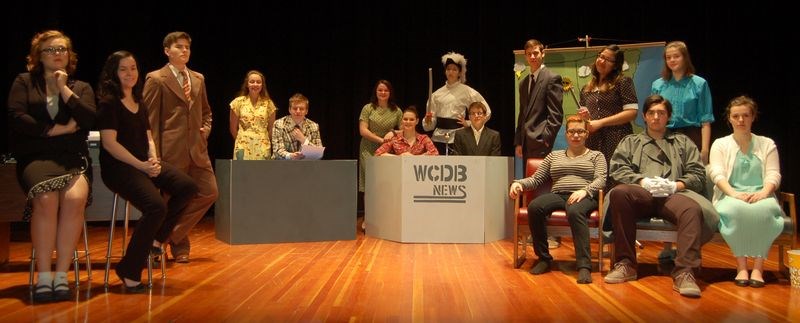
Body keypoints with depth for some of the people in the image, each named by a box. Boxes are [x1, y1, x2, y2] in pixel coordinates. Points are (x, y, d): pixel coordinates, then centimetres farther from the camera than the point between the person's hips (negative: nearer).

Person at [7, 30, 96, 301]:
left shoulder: (81, 87, 18)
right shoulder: (24, 82, 15)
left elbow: (89, 121, 0)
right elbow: (16, 118, -1)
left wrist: (64, 89, 0)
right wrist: (58, 129, -5)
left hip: (72, 158, 1)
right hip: (35, 157, -1)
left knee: (75, 198, -32)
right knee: (46, 200, -32)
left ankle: (62, 275, -26)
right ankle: (43, 276, -25)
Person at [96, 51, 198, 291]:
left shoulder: (139, 104, 18)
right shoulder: (108, 102, -5)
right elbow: (109, 143, -12)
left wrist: (154, 159, -4)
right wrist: (141, 165, -19)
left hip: (144, 164, 7)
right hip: (119, 167, -7)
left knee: (188, 187, -17)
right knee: (156, 206, -29)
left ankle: (155, 239, -1)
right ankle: (129, 270, -12)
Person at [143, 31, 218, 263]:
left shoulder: (198, 78, 16)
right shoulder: (156, 79, -3)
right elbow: (149, 120, -6)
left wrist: (206, 128, 6)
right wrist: (155, 156, -12)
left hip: (197, 149, 6)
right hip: (172, 151, -6)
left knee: (210, 192, 3)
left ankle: (170, 234, 17)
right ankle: (180, 248, 20)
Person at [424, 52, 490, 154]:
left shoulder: (466, 91, 1)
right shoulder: (437, 94, 10)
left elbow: (486, 112, 3)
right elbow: (430, 125, 13)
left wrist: (468, 123, -1)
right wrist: (428, 120, -7)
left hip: (457, 137, -3)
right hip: (438, 137, 3)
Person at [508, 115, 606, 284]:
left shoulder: (596, 156, 21)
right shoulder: (554, 156, 28)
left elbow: (601, 180, 3)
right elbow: (536, 178, 21)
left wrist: (584, 190, -18)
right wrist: (518, 183, 0)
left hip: (583, 197, -3)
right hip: (557, 195, 3)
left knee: (575, 211, -41)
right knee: (534, 207, -32)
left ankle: (584, 265, -43)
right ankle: (543, 257, -19)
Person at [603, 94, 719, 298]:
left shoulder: (683, 142, 30)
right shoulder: (630, 142, 29)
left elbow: (698, 175, 16)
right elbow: (617, 169, 11)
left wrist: (676, 185, -5)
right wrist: (643, 182, -6)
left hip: (673, 195, 0)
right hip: (641, 194, 0)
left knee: (692, 208, -36)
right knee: (619, 192, -35)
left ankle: (684, 272, -40)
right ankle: (625, 264, -29)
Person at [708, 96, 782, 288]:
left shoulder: (767, 144, 17)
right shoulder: (720, 144, 13)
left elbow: (773, 175, 5)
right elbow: (716, 173, -3)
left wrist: (764, 192, -18)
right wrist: (733, 193, -22)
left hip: (760, 197, 1)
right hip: (730, 197, -1)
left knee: (765, 210, -36)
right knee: (736, 210, -37)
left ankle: (758, 266, -30)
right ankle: (741, 265, -31)